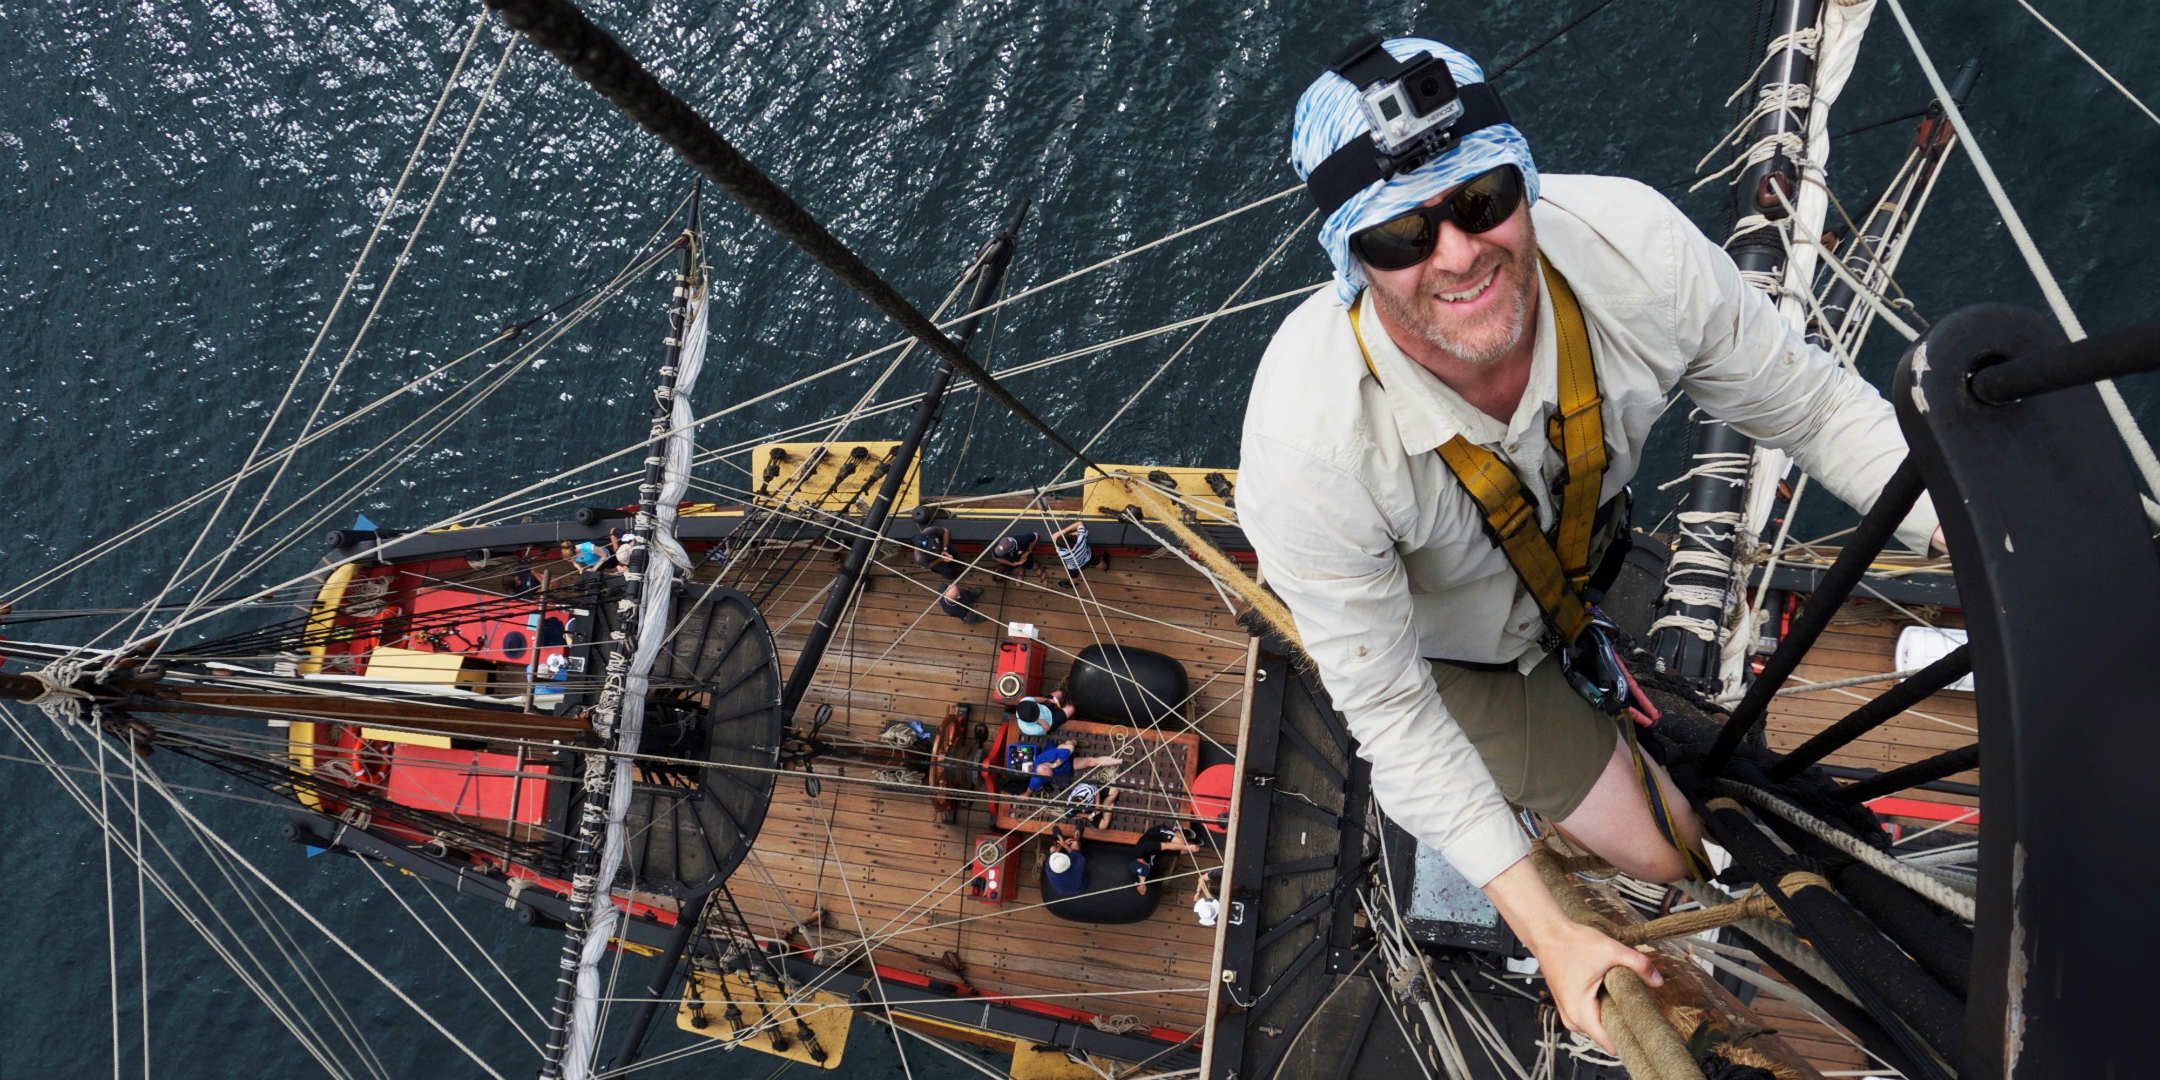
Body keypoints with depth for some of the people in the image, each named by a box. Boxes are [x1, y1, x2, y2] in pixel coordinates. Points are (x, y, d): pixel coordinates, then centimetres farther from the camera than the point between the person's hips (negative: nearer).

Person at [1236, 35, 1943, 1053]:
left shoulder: (1632, 243, -35)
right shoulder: (1305, 443, -43)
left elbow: (1815, 404, -17)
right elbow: (1387, 710, -29)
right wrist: (1545, 929, -30)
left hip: (1585, 543, 4)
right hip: (1457, 643, -3)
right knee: (1662, 849, 4)